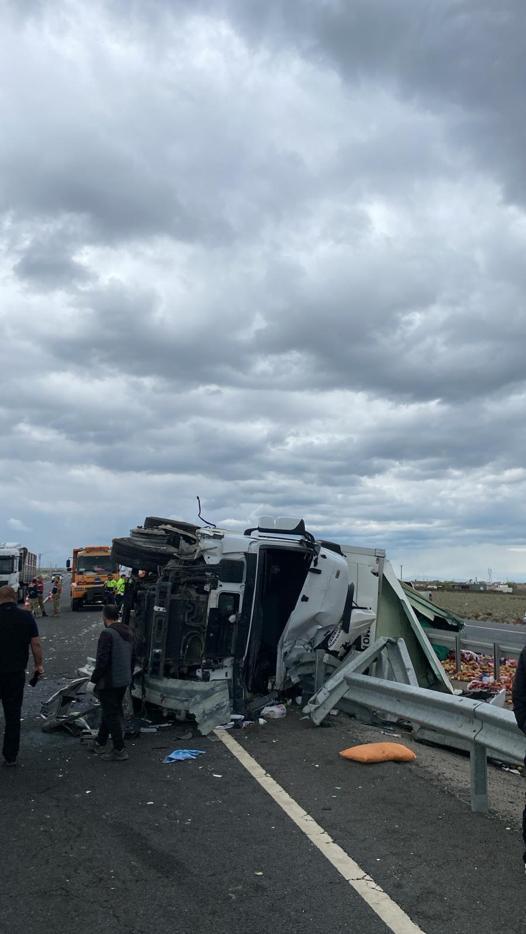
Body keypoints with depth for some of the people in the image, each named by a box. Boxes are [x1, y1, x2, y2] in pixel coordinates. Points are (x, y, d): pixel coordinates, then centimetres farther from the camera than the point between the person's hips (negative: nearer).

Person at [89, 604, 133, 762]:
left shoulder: (107, 633, -19)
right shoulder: (128, 632, 8)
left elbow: (102, 661, -22)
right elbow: (131, 658, 14)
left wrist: (94, 680, -12)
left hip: (109, 682, -9)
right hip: (124, 681, 9)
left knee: (111, 715, 1)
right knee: (110, 712, 20)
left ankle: (119, 750, 6)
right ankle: (100, 744, 33)